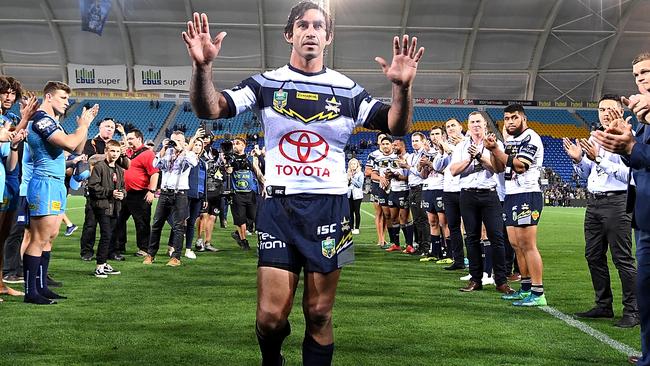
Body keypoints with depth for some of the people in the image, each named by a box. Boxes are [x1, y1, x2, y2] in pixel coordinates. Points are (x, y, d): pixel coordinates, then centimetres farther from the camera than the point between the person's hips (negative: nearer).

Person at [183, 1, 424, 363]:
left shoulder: (347, 90, 5)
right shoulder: (266, 84, 3)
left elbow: (397, 126, -3)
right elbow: (209, 109, -7)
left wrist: (403, 87, -23)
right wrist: (202, 67, -27)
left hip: (329, 208, 1)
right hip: (279, 207, -1)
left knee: (319, 314, 5)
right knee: (270, 316, -2)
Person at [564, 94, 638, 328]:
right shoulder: (593, 139, 16)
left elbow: (628, 174, -18)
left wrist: (599, 159, -21)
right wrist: (578, 160, 2)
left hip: (616, 202, -8)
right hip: (594, 202, 8)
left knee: (623, 258, -5)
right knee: (593, 256, 11)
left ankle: (632, 311, 4)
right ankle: (604, 306, 23)